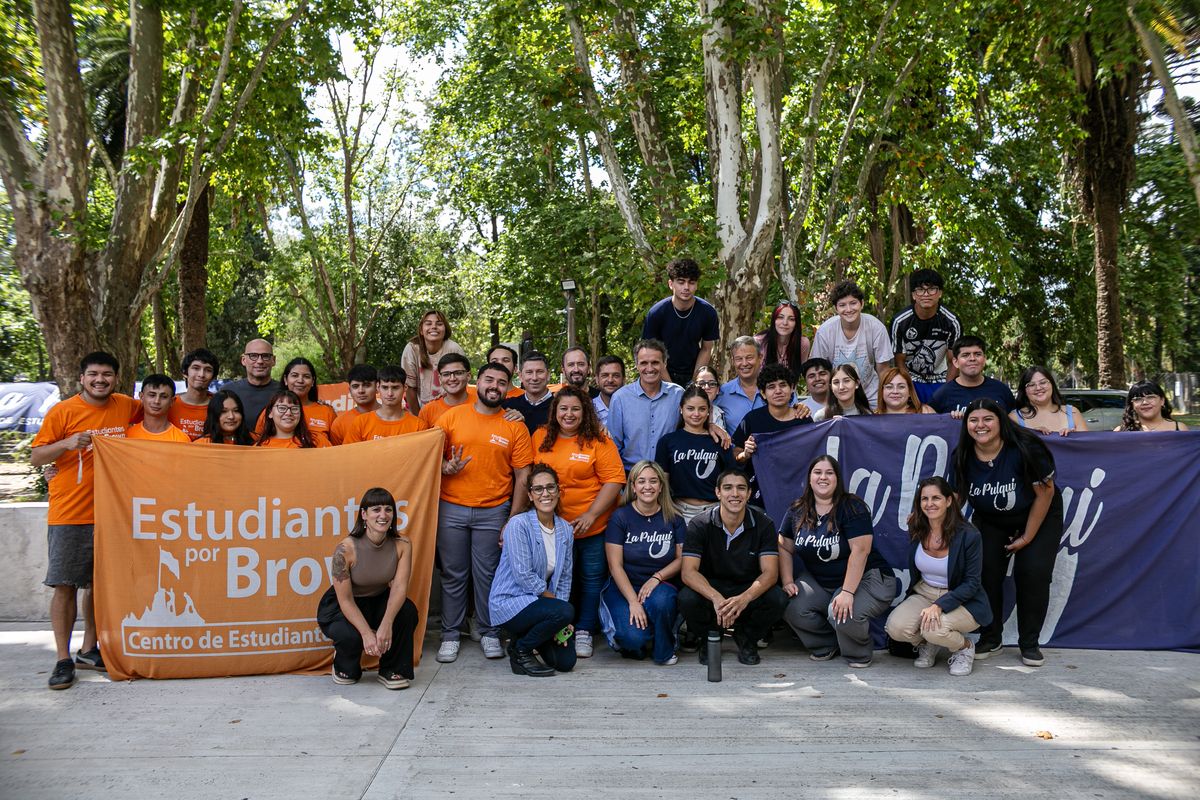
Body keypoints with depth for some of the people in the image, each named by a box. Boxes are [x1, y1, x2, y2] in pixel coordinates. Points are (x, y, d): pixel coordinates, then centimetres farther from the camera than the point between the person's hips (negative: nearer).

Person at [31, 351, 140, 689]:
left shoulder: (127, 407, 4)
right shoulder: (63, 411, -5)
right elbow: (36, 457, -3)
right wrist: (67, 443, -20)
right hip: (69, 513, -3)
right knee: (65, 585, -2)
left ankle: (88, 651, 24)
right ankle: (63, 660, 6)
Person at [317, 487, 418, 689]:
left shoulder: (402, 545, -17)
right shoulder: (346, 548, -27)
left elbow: (400, 586, -26)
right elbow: (345, 600, -24)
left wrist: (386, 624, -42)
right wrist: (367, 633, -35)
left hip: (378, 601, 3)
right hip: (341, 606, -3)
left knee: (408, 610, -27)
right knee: (351, 636, -33)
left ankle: (393, 670, -4)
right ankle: (344, 666, 6)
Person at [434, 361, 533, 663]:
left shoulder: (515, 427, 2)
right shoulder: (451, 416, 3)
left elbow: (522, 477, 1)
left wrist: (513, 520, -4)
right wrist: (445, 467, -15)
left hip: (493, 511, 0)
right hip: (451, 508, 1)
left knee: (488, 575, 5)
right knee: (453, 575, 7)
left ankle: (489, 633, 20)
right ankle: (450, 635, 20)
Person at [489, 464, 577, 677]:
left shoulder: (565, 529, 3)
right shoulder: (519, 524, -17)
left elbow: (565, 578, 7)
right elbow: (523, 574, -20)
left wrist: (560, 621, -3)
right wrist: (556, 603, -13)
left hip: (537, 603, 7)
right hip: (509, 602, -6)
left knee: (566, 661, -4)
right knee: (565, 611, -29)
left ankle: (524, 636, 22)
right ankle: (520, 650, -5)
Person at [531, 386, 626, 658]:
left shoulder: (598, 441, -7)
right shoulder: (541, 437, 3)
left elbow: (614, 480, -11)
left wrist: (590, 515, -17)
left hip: (593, 527, -2)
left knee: (591, 579, 9)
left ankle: (584, 632, 23)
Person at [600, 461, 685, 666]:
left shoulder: (673, 519, 3)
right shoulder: (620, 517, -5)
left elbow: (680, 559, 3)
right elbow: (615, 566, -9)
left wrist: (657, 577, -15)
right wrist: (633, 601, -19)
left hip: (660, 585, 2)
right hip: (624, 587, -2)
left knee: (661, 601, -35)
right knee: (633, 637, -28)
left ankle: (664, 651, -4)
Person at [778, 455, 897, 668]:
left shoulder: (852, 507, -15)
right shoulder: (797, 511, 2)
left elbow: (860, 551, -23)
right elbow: (785, 548, 6)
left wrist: (847, 592, -29)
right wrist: (788, 582, -8)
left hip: (865, 579, -5)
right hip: (819, 583, 5)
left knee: (842, 613, -34)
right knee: (792, 607, -22)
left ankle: (858, 654, 2)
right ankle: (826, 645, 8)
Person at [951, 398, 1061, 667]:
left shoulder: (1025, 448, -28)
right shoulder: (961, 457, -16)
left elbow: (1045, 493, -19)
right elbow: (955, 498, -6)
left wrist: (1027, 537, -14)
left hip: (1039, 517, -3)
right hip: (990, 521, 3)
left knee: (1033, 572, -13)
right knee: (986, 571, -10)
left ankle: (1029, 644, 6)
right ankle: (990, 638, 10)